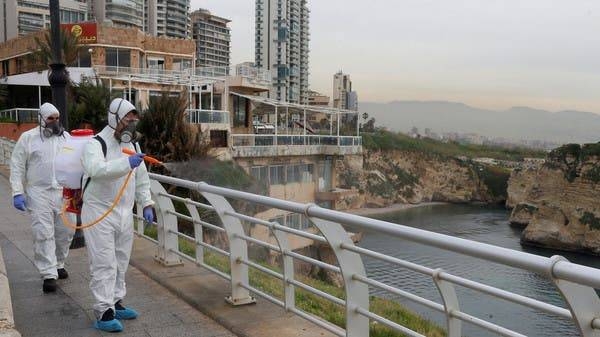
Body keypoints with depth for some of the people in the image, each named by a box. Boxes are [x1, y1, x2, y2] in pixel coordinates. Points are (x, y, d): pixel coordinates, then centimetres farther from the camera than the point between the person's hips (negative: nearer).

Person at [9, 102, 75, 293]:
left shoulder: (66, 137, 9)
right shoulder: (28, 138, 1)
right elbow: (17, 167, 2)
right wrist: (17, 192, -6)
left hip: (64, 192, 3)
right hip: (39, 193, -3)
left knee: (65, 231, 10)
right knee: (43, 234, -4)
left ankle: (58, 264, 30)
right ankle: (49, 275, 1)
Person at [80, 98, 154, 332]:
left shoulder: (132, 145, 11)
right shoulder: (96, 144, -11)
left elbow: (142, 179, 17)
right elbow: (96, 169, -33)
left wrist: (146, 204, 9)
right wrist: (127, 163, -43)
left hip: (124, 213, 7)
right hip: (99, 213, -7)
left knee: (120, 262, 14)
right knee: (104, 264, -6)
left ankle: (116, 303, 27)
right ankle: (104, 313, 1)